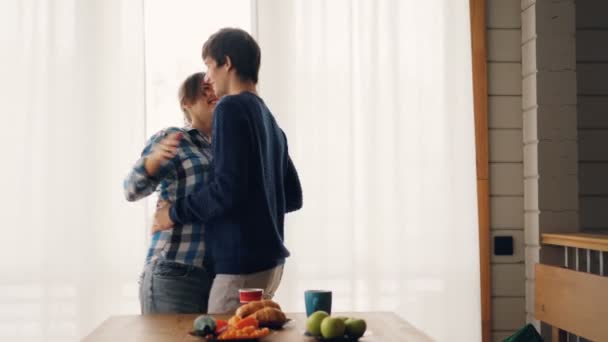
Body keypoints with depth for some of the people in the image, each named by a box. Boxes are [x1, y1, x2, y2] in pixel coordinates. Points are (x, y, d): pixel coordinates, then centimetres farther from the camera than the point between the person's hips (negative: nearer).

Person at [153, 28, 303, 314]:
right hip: (269, 260, 9)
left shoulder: (231, 108, -10)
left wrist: (175, 213, -7)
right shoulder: (270, 120, 14)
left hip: (243, 263, -9)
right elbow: (293, 197, 17)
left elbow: (228, 188, -20)